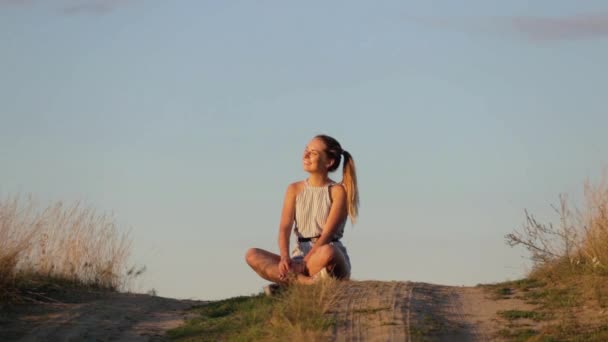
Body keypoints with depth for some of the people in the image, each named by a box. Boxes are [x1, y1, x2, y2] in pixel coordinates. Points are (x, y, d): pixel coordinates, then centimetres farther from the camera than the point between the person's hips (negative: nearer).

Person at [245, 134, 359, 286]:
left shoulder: (338, 191, -2)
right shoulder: (295, 189, 11)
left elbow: (327, 234, -13)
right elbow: (285, 228, -1)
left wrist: (304, 263, -25)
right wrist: (284, 257, -21)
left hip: (330, 261, -5)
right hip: (300, 255, 5)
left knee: (327, 252, -42)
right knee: (252, 255, -21)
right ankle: (307, 282, -33)